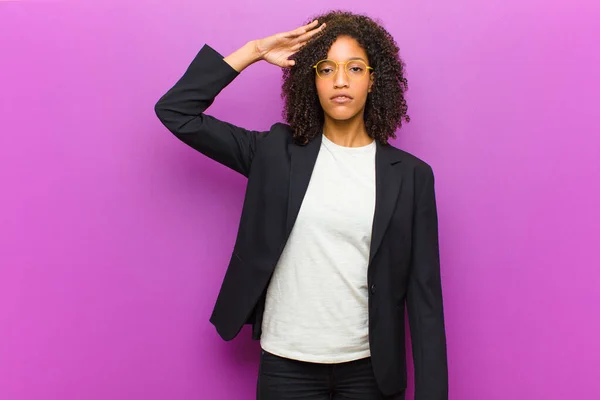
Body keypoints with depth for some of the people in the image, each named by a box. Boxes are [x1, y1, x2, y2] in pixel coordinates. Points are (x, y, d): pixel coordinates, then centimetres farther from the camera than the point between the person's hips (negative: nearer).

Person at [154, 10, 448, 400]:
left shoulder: (410, 175, -3)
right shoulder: (276, 152, -1)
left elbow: (424, 292, -3)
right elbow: (176, 111, -1)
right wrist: (253, 51, -4)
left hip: (369, 367, 0)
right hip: (286, 364, 1)